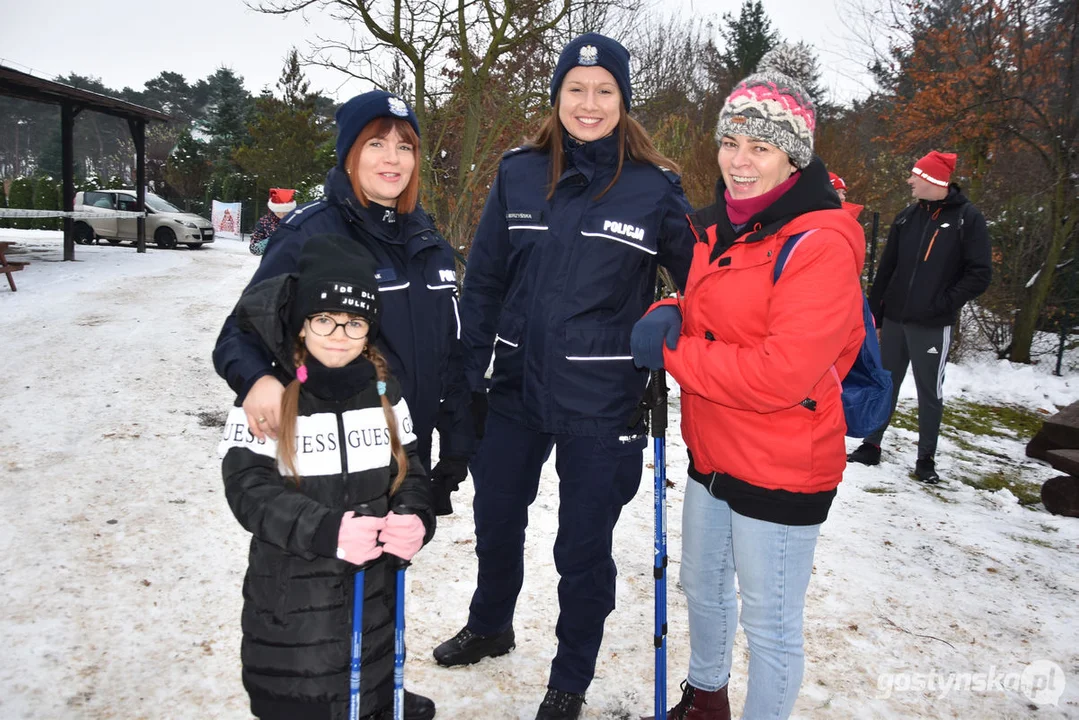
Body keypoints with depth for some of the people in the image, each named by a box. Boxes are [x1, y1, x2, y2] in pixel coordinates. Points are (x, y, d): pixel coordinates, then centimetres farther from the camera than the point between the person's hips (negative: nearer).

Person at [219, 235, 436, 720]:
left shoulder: (383, 392, 2)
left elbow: (409, 467, 3)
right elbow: (248, 488, -16)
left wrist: (414, 518, -19)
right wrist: (325, 531, -30)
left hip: (371, 592, 3)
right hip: (290, 597, -3)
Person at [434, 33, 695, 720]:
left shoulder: (654, 187, -6)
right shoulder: (519, 173, 1)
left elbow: (696, 281, 3)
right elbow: (483, 280, 4)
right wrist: (467, 374, 3)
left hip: (601, 404, -3)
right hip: (517, 387, 4)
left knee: (583, 549, 10)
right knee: (496, 522, 21)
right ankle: (490, 626, 51)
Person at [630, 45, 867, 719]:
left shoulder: (820, 245, -21)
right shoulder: (718, 227, 6)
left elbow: (779, 375, -28)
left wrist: (671, 352, -20)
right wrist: (669, 315, -7)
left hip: (783, 473, -9)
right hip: (712, 455, 9)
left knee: (770, 622, 9)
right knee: (704, 589, 26)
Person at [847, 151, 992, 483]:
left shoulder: (967, 218, -6)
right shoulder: (907, 216, 8)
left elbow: (980, 275, -8)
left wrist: (944, 303, -15)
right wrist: (874, 311, 9)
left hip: (932, 325, -4)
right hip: (894, 319, 5)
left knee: (929, 391, 6)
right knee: (886, 385, 12)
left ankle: (926, 459, 18)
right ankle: (871, 446, 23)